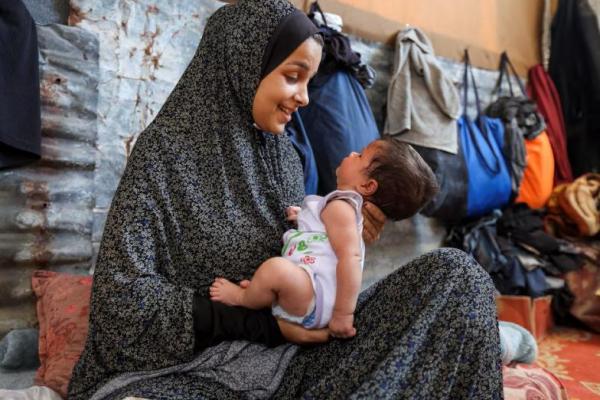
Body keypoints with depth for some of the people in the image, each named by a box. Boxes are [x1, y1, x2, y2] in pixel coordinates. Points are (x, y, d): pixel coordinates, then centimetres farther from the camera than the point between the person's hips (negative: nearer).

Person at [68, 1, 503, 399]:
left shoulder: (285, 156, 10)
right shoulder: (167, 146, -6)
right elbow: (125, 294, -13)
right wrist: (263, 321, -17)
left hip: (290, 354, 7)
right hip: (194, 365, -6)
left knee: (455, 274, -11)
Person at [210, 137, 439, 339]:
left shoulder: (340, 207, -15)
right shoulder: (346, 205, 19)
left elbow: (351, 257, -27)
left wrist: (343, 315, -30)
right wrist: (303, 218, 18)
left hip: (316, 301, -12)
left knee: (277, 267, -38)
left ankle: (242, 299, -9)